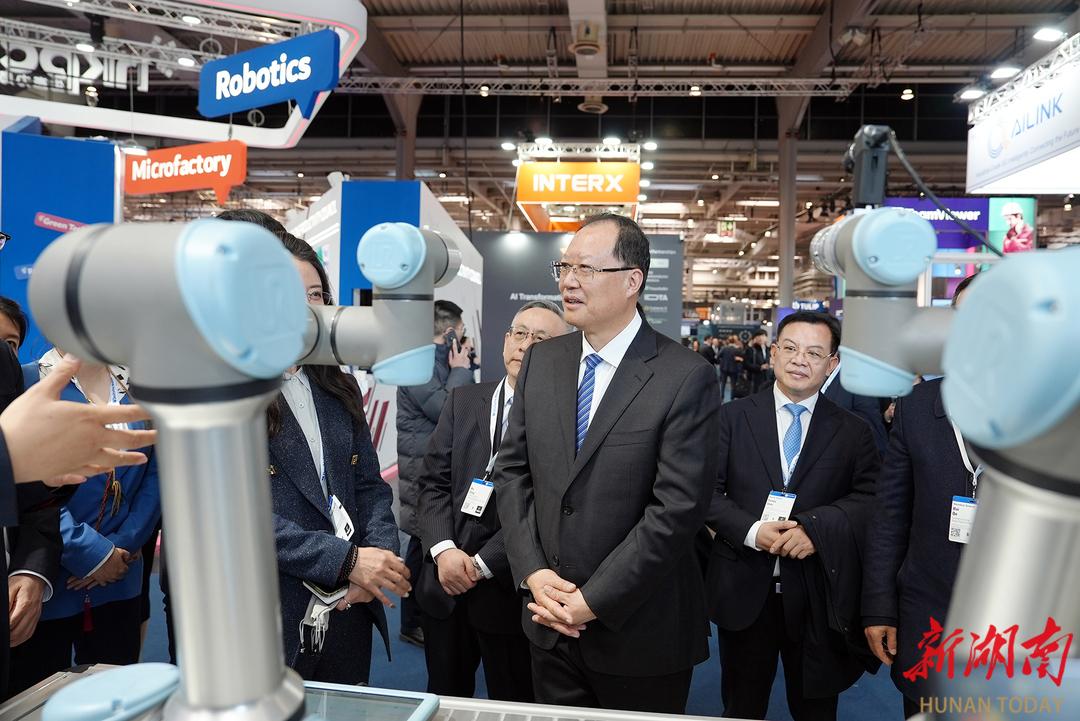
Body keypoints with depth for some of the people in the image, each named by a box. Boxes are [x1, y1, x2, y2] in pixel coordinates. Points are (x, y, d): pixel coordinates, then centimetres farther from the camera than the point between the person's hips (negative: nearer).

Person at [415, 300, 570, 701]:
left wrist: (482, 563, -15)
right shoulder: (463, 401, 5)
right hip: (444, 585, 4)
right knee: (443, 702, 22)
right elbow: (433, 482, 2)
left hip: (510, 592, -4)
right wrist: (444, 549, -12)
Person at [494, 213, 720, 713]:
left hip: (638, 631, -4)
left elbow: (677, 508, -18)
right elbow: (511, 471, 4)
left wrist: (593, 600, -16)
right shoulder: (541, 361, 2)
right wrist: (533, 572, -7)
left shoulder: (685, 378, -15)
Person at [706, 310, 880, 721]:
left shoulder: (853, 432, 3)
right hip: (745, 591, 0)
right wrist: (751, 531, -18)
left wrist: (816, 526, -21)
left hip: (819, 595, 1)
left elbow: (870, 499, -5)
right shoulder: (733, 417, 0)